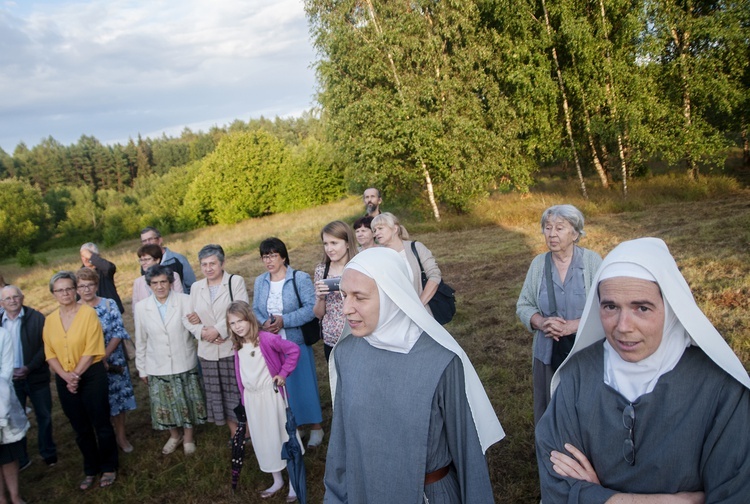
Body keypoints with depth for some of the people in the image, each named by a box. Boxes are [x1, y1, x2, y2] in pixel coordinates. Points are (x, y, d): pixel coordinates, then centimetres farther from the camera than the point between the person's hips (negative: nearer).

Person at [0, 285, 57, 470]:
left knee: (44, 416, 10)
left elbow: (45, 347, -9)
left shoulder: (36, 318, -8)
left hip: (36, 377, -2)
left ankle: (48, 453, 27)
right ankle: (20, 459, 25)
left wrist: (29, 368, -17)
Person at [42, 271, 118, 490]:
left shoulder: (88, 312, -9)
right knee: (81, 429, 15)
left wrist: (76, 375, -14)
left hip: (91, 375, -4)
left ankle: (108, 468, 22)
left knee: (101, 425, 5)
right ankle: (91, 470, 30)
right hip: (64, 380, 4)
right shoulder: (50, 319, 4)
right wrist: (66, 376, -10)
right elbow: (50, 353, 3)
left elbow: (91, 349, -13)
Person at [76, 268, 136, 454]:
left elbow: (118, 333, -8)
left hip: (112, 361, 0)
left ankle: (121, 435, 22)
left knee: (117, 397, 7)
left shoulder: (109, 304, -4)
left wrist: (104, 356, -18)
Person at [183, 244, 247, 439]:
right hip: (208, 351, 5)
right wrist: (202, 332, -9)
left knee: (238, 391, 1)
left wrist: (218, 329, -17)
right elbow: (188, 318, 9)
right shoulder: (196, 287, 12)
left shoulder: (236, 281, -3)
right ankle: (234, 432, 26)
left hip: (233, 348, -4)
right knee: (218, 393, 11)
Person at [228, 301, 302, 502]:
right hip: (251, 398, 6)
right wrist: (243, 399, 11)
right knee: (263, 440, 15)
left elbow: (293, 350, -17)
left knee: (281, 434, 5)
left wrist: (283, 373, -16)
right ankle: (277, 480, 32)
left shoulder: (266, 338, -17)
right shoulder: (238, 347, 3)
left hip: (271, 394, -6)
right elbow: (240, 375, 11)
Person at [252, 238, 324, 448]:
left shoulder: (300, 278, -8)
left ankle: (315, 427, 20)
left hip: (297, 342, -4)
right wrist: (263, 323, -14)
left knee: (303, 384, 4)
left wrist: (284, 321, -22)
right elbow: (255, 309, 8)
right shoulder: (260, 281, 8)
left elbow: (311, 308, -16)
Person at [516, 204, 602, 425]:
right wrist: (542, 322, -13)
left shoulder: (592, 261, -5)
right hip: (549, 353, 3)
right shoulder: (539, 263, 3)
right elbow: (523, 306, 7)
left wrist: (572, 326, -18)